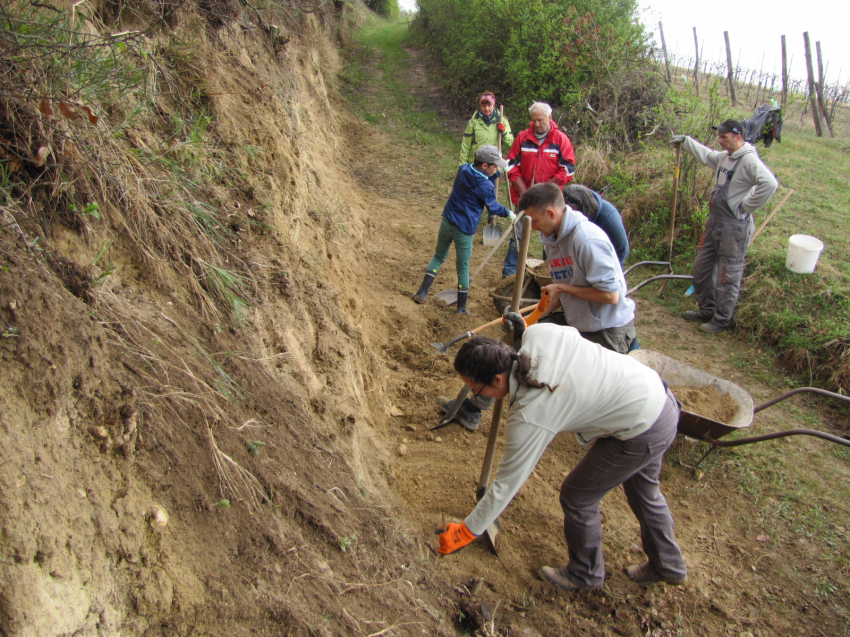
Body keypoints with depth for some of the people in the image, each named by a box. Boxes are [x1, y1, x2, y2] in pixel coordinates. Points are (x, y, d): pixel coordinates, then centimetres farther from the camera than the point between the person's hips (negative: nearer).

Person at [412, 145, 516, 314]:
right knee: (463, 268, 7)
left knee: (438, 257, 21)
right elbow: (493, 207, -1)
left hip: (447, 223, 6)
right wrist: (508, 214, 15)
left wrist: (497, 173, 14)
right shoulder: (485, 185, -17)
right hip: (464, 230, -5)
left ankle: (422, 293, 13)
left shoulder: (463, 169, 2)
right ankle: (461, 307, 16)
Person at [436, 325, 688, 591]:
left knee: (577, 497, 11)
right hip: (658, 391, 9)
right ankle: (668, 566, 54)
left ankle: (585, 574, 37)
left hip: (642, 433, -9)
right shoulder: (538, 333, -14)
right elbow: (573, 333, 10)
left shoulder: (529, 417, -28)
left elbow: (506, 484, -17)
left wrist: (466, 532, -6)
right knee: (643, 489, 30)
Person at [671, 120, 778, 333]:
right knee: (701, 268, 17)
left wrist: (746, 206, -23)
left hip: (735, 226, -10)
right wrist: (686, 141, 39)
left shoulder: (749, 160, -18)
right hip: (715, 221, 10)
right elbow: (706, 155, 34)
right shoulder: (723, 157, 10)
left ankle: (722, 319, 13)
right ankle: (706, 310, 32)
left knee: (728, 275, 1)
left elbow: (769, 183, -32)